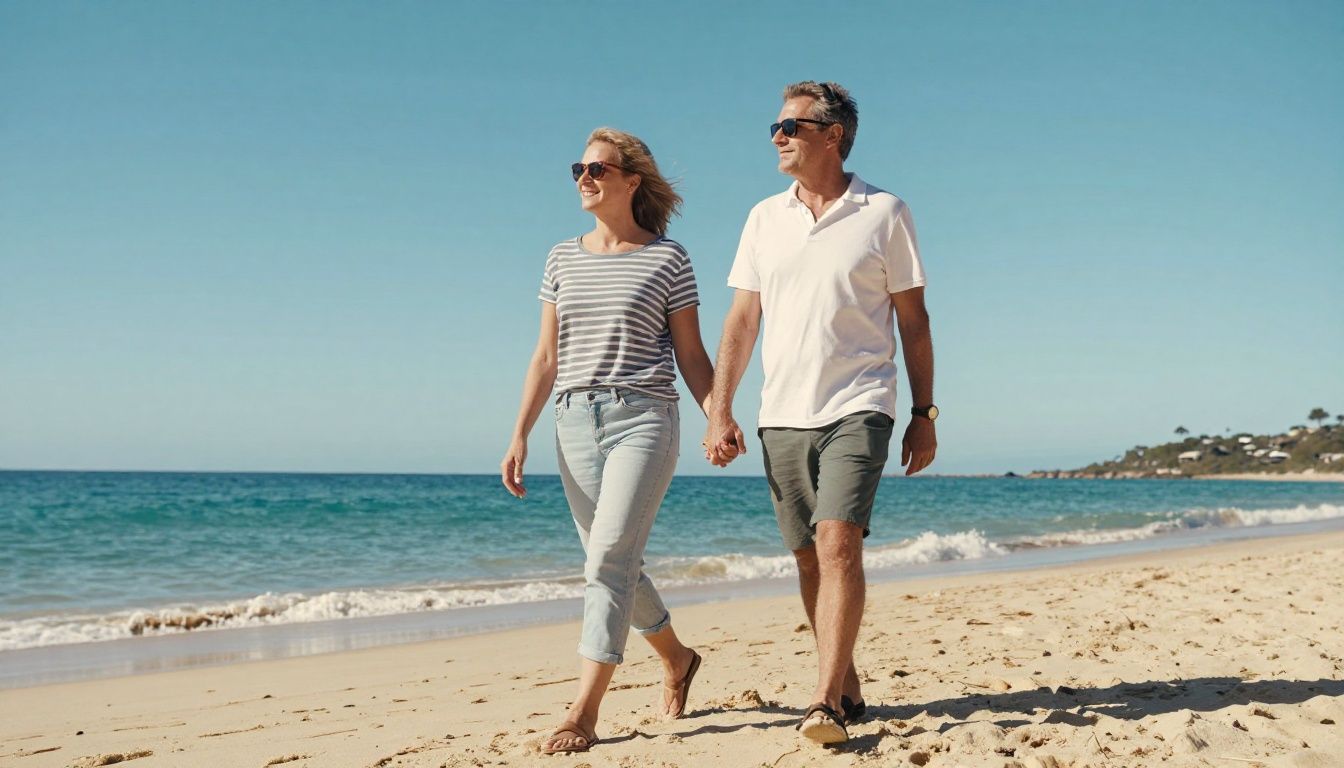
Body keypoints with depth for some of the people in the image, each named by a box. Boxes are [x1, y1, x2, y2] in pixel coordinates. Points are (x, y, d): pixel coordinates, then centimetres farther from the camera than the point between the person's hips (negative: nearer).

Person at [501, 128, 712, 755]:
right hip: (575, 423, 5)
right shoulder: (563, 259, 13)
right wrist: (520, 435, 6)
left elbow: (690, 354, 3)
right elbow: (546, 356, 13)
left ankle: (584, 711, -13)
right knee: (615, 566, 12)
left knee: (608, 559, -15)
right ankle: (677, 659, 35)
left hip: (643, 419, -5)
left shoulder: (667, 259, 1)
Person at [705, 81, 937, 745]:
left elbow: (913, 320, 4)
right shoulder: (764, 218, 11)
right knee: (809, 559, 8)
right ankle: (847, 685, 23)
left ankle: (826, 703, -13)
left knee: (839, 546, -17)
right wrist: (719, 412, 2)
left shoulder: (883, 213, 2)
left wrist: (923, 413, 1)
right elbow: (742, 318, 9)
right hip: (781, 416, 4)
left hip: (857, 408, -4)